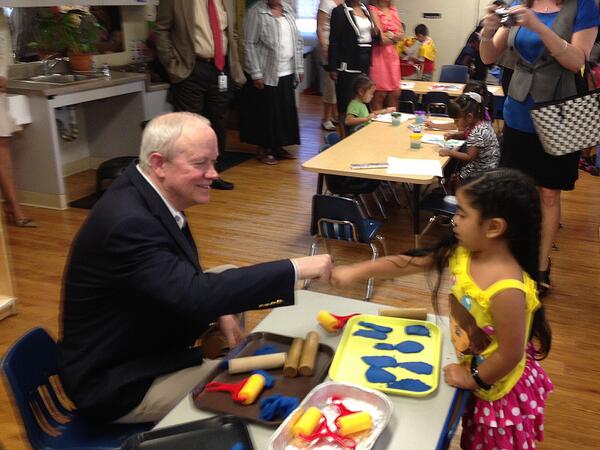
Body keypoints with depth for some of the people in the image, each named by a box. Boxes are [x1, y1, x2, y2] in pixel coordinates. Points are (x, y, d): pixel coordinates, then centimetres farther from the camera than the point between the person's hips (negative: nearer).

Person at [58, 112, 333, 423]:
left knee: (230, 281, 13)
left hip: (143, 343, 9)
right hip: (116, 383, -9)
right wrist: (294, 268, -34)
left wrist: (218, 310, -5)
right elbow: (194, 295, -36)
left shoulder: (144, 193, -3)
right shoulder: (128, 222, -31)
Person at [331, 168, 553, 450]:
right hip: (474, 368, 7)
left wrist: (474, 380, -14)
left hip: (497, 387, -6)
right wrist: (356, 271, -4)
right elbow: (409, 262, -5)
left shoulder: (507, 291, -40)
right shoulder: (462, 252, -15)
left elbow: (509, 355, -31)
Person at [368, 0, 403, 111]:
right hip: (379, 54, -6)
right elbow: (381, 38, -14)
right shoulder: (373, 10, -7)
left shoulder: (394, 10, 14)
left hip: (393, 55, 6)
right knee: (380, 93, -3)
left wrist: (389, 35, -6)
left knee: (395, 93, 6)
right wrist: (394, 36, 3)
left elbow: (401, 34, 11)